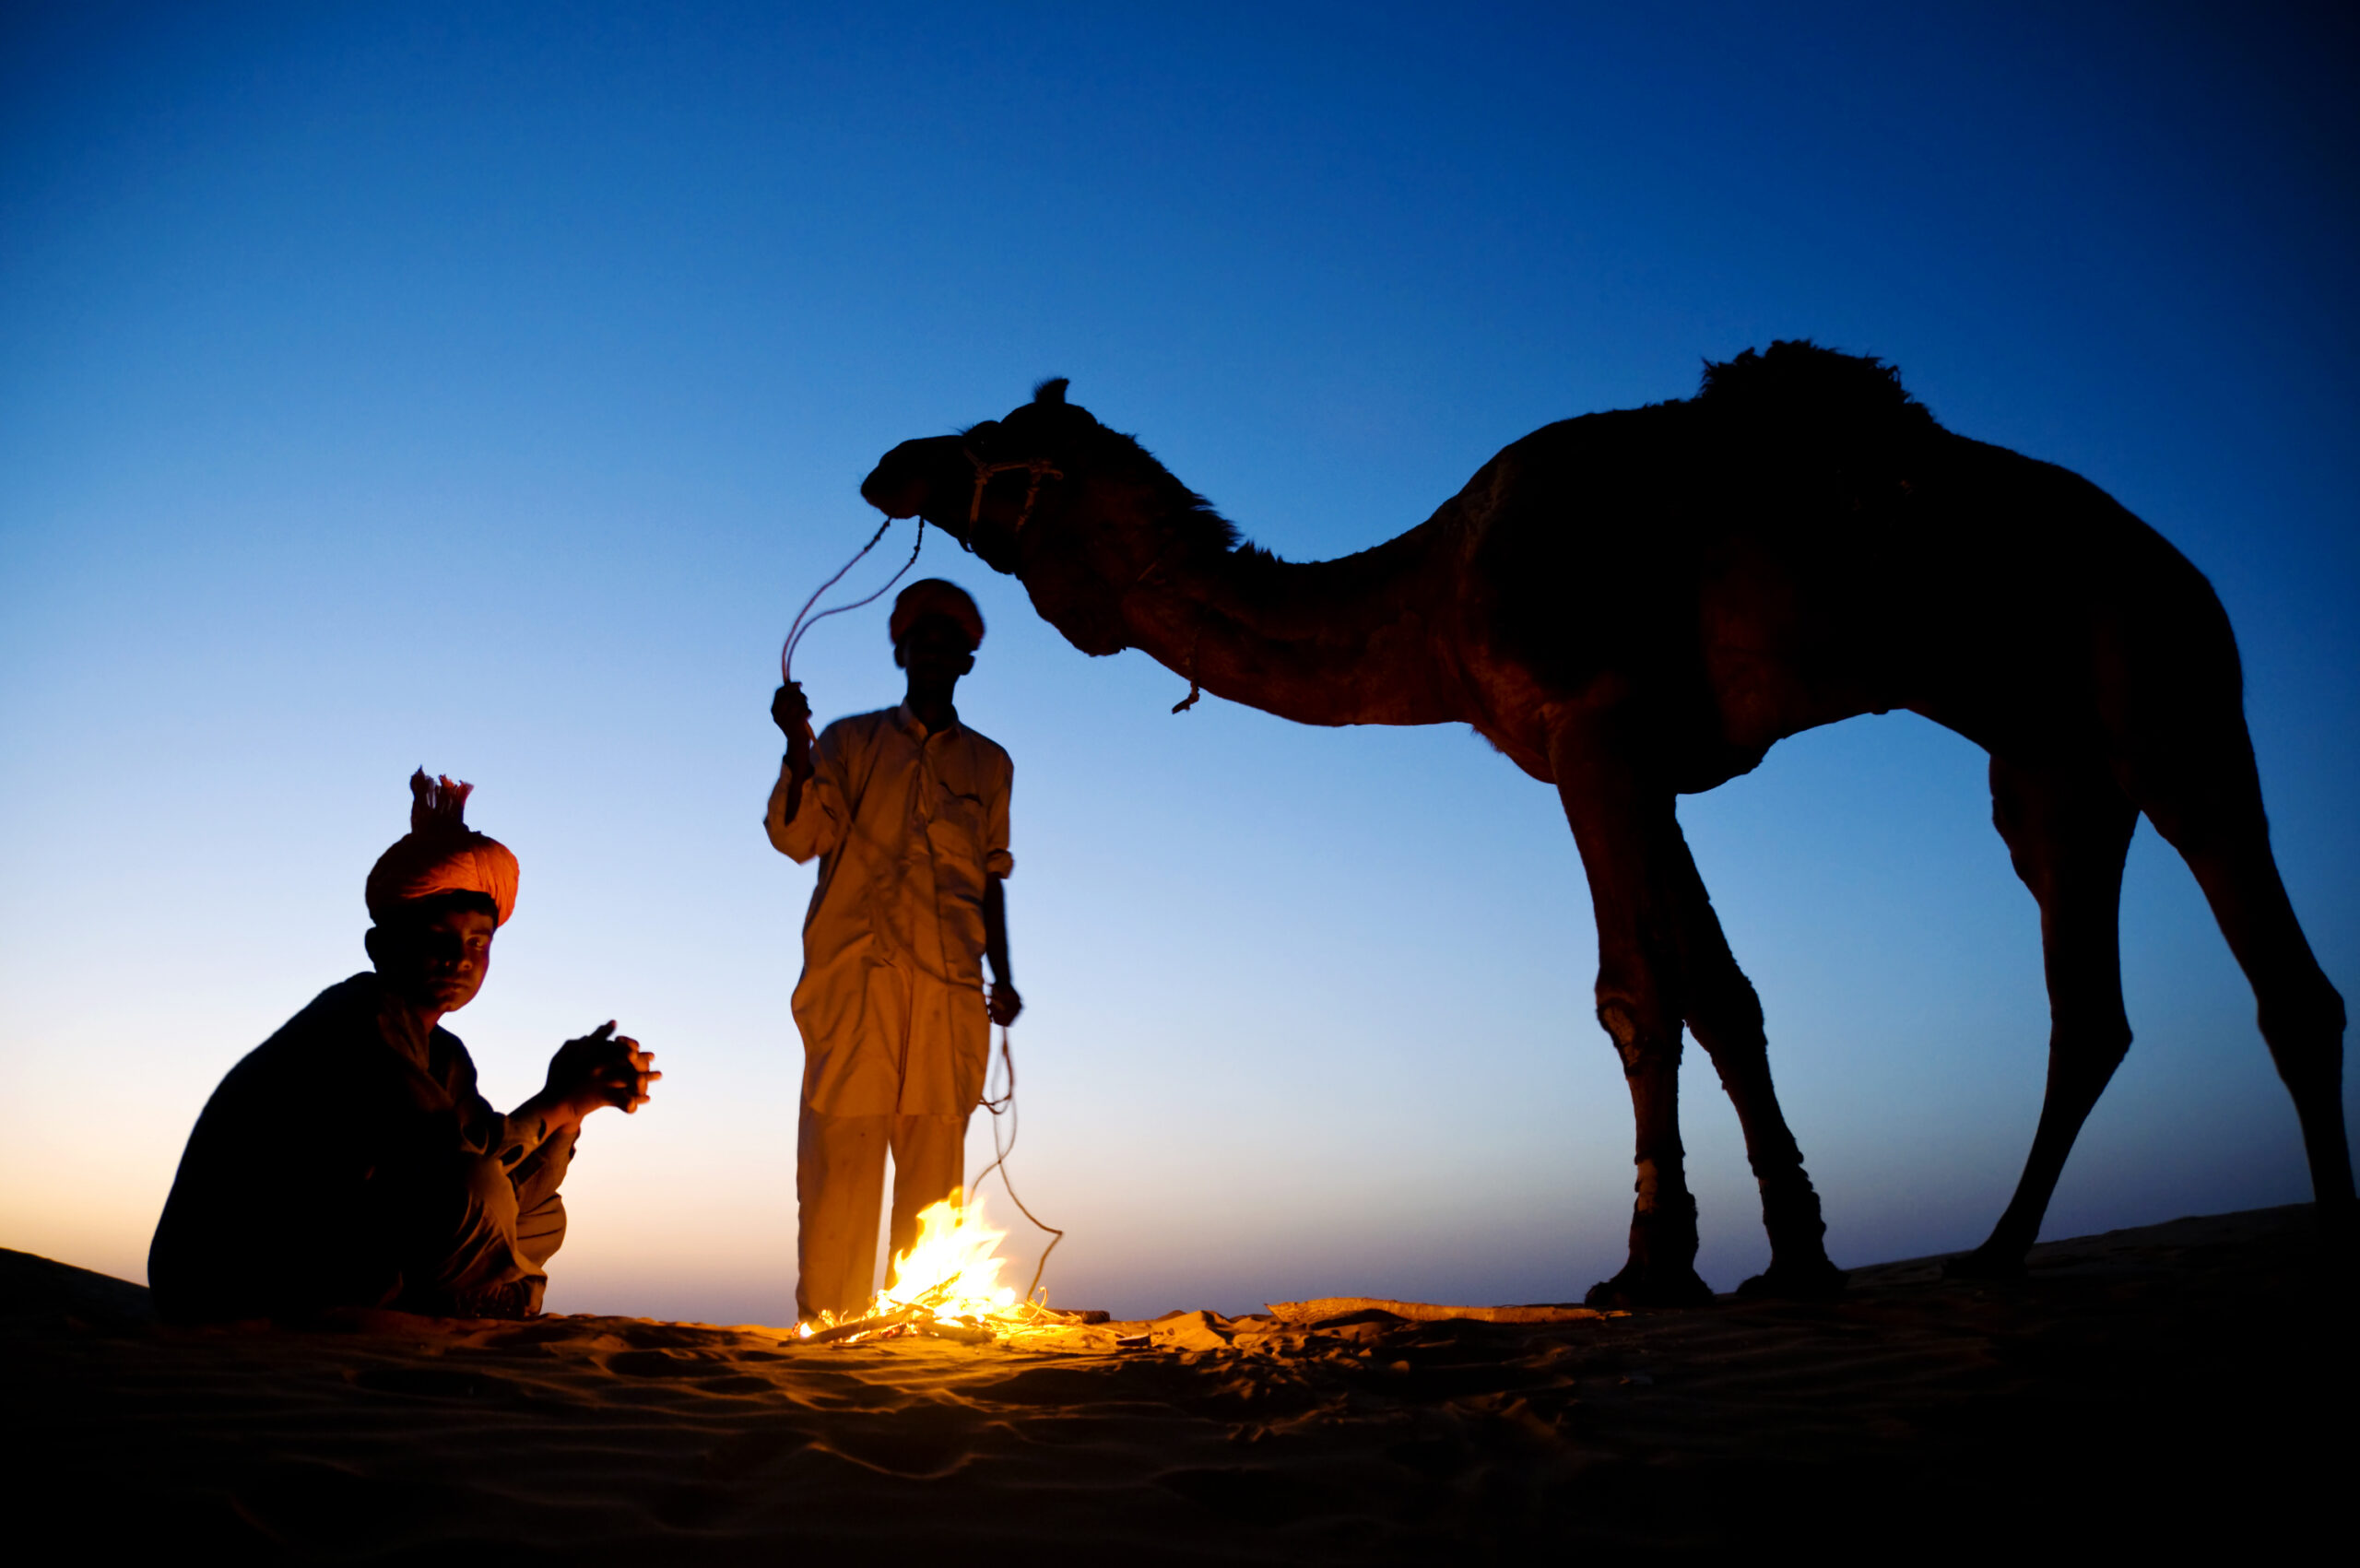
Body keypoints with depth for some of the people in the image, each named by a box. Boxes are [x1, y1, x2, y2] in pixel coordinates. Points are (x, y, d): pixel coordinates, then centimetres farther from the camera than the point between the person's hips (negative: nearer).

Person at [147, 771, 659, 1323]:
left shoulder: (443, 1057, 10)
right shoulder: (360, 1018, -18)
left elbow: (517, 1199, 3)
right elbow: (451, 1166, -27)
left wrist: (570, 1096, -11)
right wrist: (565, 1101, -21)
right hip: (228, 1283, -9)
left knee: (544, 1218, 13)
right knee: (471, 1187, -26)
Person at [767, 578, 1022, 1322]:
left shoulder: (988, 764, 19)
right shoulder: (851, 741, 14)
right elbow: (796, 836, 1)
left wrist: (1002, 975, 14)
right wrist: (797, 745, -13)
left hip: (949, 987, 2)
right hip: (856, 975, -1)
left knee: (934, 1162, -3)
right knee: (841, 1154, -6)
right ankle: (829, 1323, 0)